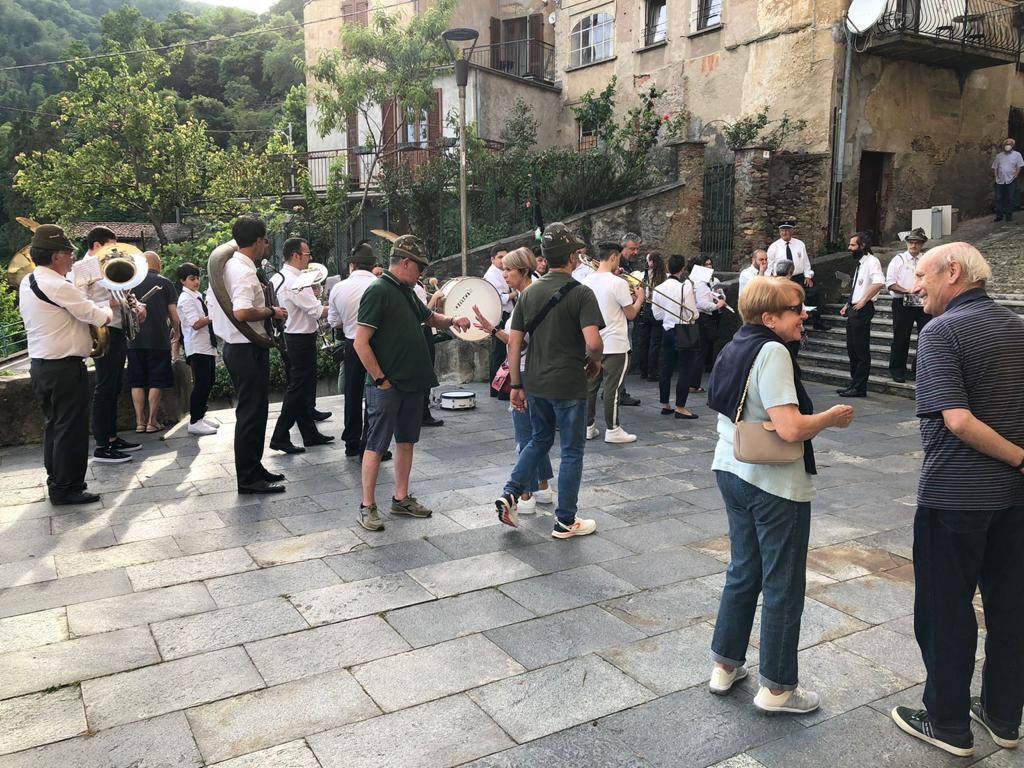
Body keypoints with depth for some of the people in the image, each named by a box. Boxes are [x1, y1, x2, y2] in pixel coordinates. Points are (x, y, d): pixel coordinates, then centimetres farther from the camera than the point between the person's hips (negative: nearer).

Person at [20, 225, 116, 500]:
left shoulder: (28, 282, 11)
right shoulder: (57, 285, -19)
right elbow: (96, 316, -15)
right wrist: (108, 311, 4)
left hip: (40, 365, 10)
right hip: (65, 367, -10)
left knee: (55, 425, 18)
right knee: (72, 428, -1)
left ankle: (56, 482, 28)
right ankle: (67, 488, 6)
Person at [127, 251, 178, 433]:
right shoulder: (164, 282, -1)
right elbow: (174, 316, -2)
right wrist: (175, 329, 19)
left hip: (135, 341, 2)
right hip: (159, 339, -2)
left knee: (137, 382, 9)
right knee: (156, 382, 4)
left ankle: (140, 421, 10)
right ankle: (152, 421, 4)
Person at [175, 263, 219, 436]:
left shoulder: (197, 296, 17)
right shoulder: (186, 299, -10)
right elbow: (196, 324, -19)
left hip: (208, 346, 9)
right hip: (197, 348, -9)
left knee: (208, 383, 14)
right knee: (201, 384, -7)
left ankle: (200, 416, 25)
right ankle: (194, 422, -1)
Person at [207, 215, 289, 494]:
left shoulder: (225, 266, 11)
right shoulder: (245, 271, -19)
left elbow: (210, 301, 24)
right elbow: (242, 313, -32)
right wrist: (272, 312, -17)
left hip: (232, 345, 10)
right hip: (249, 349, -10)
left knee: (250, 411, 18)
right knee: (252, 413, -3)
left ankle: (253, 468, 29)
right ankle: (248, 478, 5)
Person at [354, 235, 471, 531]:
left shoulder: (407, 292, 13)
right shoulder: (378, 291, -14)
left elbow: (430, 317, 30)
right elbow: (361, 343, -18)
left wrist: (452, 320, 9)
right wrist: (381, 379, -17)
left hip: (413, 383, 9)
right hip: (387, 386, -9)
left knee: (406, 440, 15)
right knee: (376, 445, 0)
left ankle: (401, 498, 26)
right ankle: (367, 506, 9)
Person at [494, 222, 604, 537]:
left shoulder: (530, 293, 5)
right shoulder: (581, 294, -12)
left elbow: (513, 342, 4)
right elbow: (593, 342, -23)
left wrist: (516, 385, 9)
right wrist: (595, 362, -1)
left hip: (535, 383, 6)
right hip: (568, 385, -5)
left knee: (539, 439, 24)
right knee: (572, 450, 8)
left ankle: (510, 494, 11)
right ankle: (565, 521, 16)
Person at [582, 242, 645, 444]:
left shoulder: (587, 281, 4)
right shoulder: (618, 283, -16)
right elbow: (631, 314, -8)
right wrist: (639, 298, 10)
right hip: (615, 345, -6)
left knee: (590, 386, 11)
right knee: (612, 389, 1)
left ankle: (588, 427, 18)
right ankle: (612, 430, 7)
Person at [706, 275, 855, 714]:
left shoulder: (734, 348, 8)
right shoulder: (773, 352, -20)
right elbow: (790, 429, -27)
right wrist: (831, 418, -9)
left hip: (731, 472, 9)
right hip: (775, 484, -9)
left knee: (742, 572, 20)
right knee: (783, 585, 6)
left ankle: (725, 666, 30)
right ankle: (777, 688, 18)